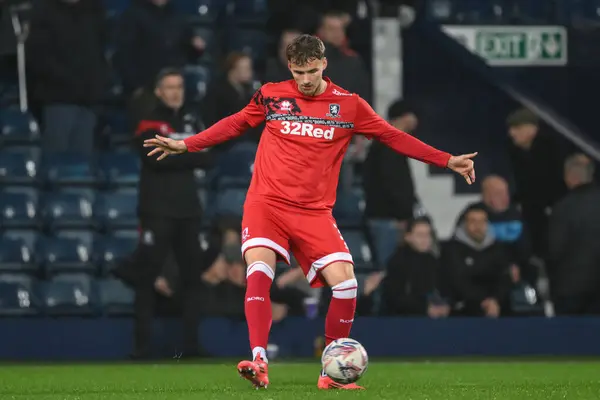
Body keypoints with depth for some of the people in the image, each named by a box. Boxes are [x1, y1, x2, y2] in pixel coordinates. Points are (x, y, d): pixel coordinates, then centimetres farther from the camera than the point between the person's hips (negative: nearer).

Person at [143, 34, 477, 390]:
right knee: (259, 272, -25)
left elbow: (393, 137, 8)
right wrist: (185, 145, 17)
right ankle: (259, 362, -26)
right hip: (267, 202, -1)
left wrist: (447, 161, 4)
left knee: (345, 282, -13)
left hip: (315, 211, 1)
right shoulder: (271, 95, 3)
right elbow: (235, 124, 18)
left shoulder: (348, 104, 2)